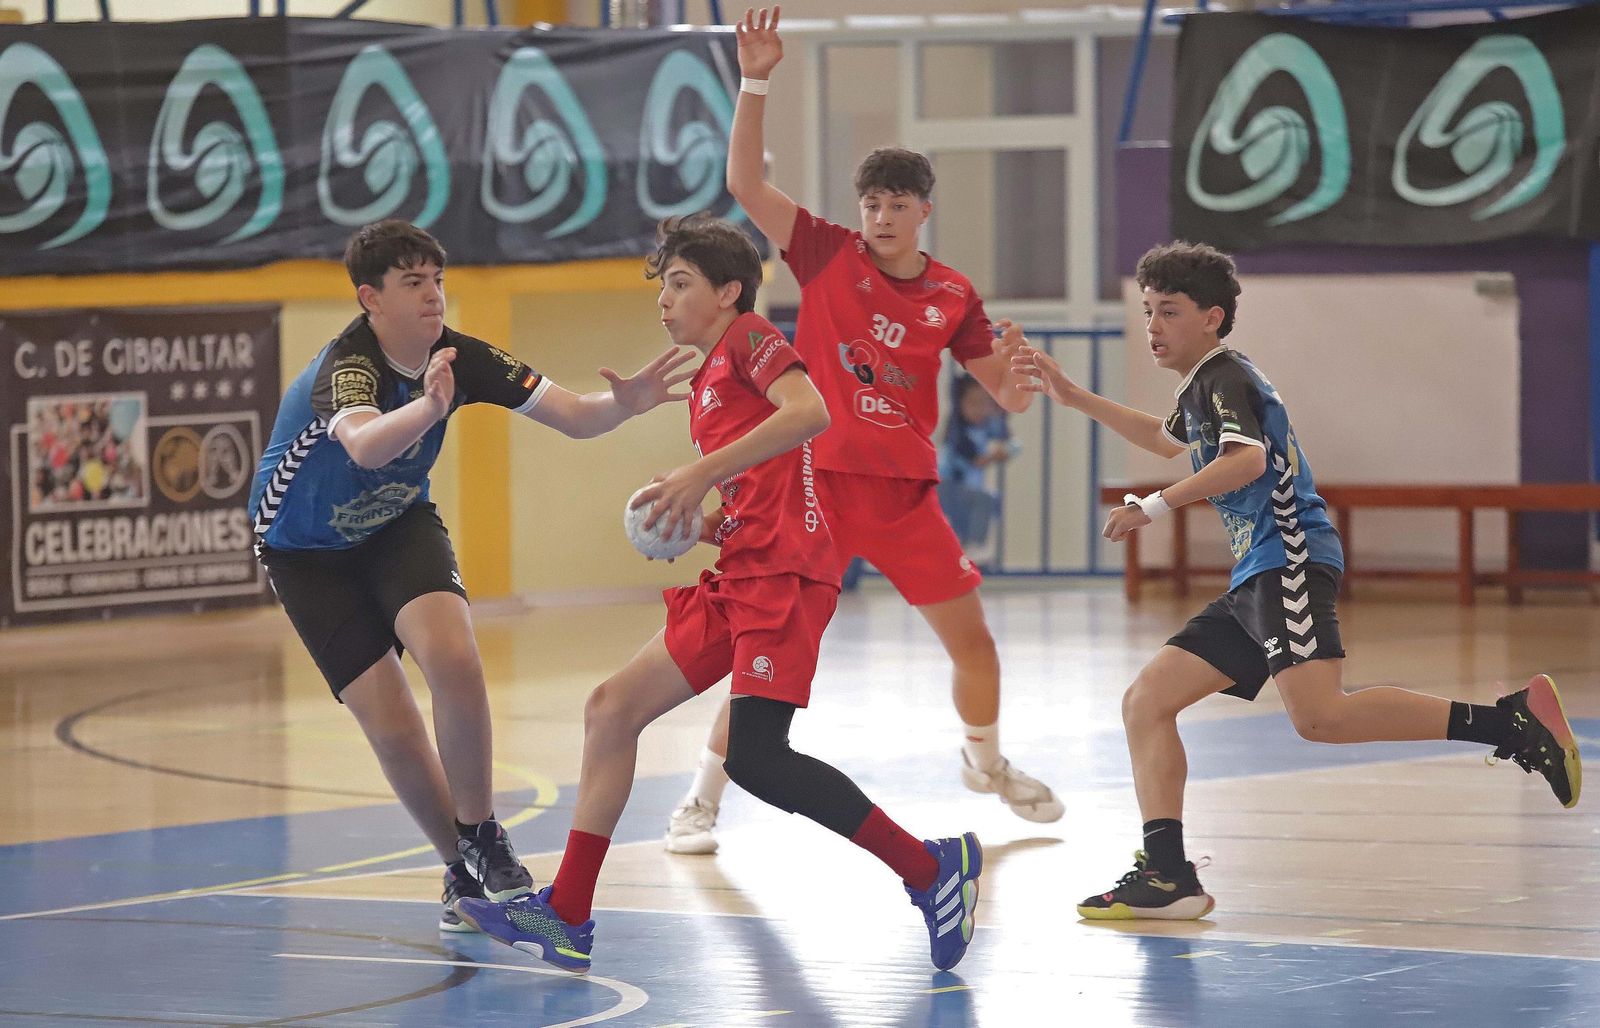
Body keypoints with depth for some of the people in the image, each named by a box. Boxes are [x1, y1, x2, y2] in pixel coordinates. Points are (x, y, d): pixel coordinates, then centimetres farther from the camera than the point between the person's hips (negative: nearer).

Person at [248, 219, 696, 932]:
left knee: (452, 659, -25)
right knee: (393, 727, -12)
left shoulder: (459, 357, -15)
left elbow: (572, 417, -14)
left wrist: (624, 403, -36)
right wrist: (428, 408, -74)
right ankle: (462, 873, 10)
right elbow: (364, 445, -54)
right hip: (307, 552, -3)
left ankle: (481, 836, -5)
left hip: (398, 527, 4)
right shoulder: (346, 364, -32)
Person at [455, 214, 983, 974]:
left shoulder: (749, 338, -1)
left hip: (782, 571, -10)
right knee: (612, 707, 6)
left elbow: (809, 411, -21)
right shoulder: (705, 386, 25)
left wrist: (704, 472, -22)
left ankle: (931, 868, -9)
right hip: (739, 577, 10)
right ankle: (567, 918, 8)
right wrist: (691, 526, 10)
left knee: (754, 757, -19)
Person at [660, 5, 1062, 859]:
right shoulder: (828, 255, -3)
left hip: (905, 492, 3)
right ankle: (700, 801, -2)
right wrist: (754, 82, -22)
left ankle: (986, 760, 36)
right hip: (819, 483, -3)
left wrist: (1013, 366, -18)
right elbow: (745, 183, -13)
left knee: (971, 639, 8)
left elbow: (1010, 399, 6)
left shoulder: (952, 297, 3)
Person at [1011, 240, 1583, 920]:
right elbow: (1168, 440, 50)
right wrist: (1074, 398, 48)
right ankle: (1168, 876, 0)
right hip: (1254, 582, 10)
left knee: (1318, 716, -30)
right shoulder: (1200, 387, 26)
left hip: (1289, 561, -10)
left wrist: (1154, 507, -24)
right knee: (1146, 703, 6)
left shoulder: (1225, 378, -5)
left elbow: (1247, 459, -25)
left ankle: (1512, 721, -29)